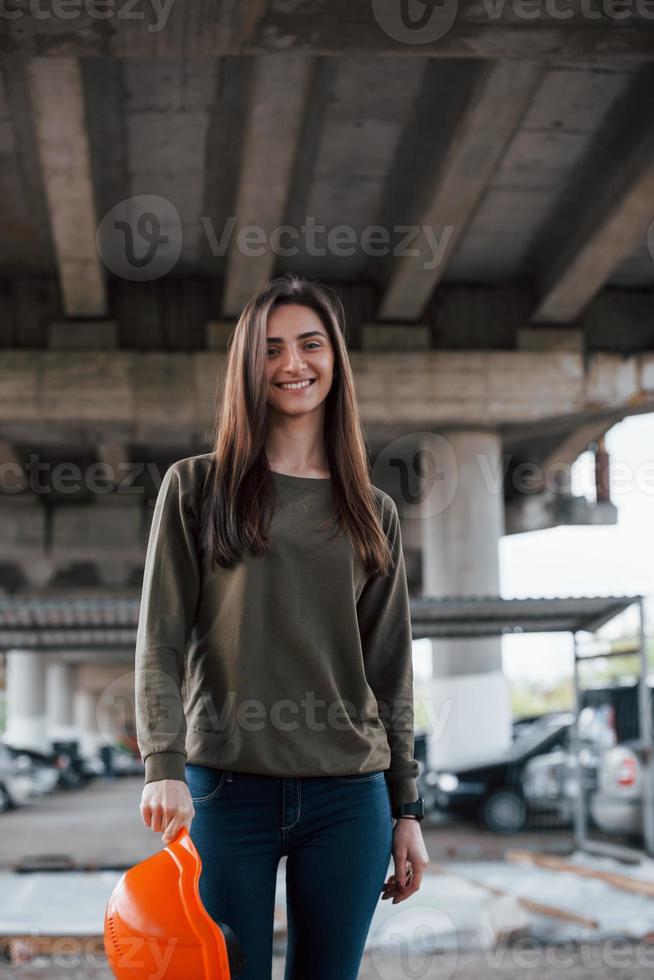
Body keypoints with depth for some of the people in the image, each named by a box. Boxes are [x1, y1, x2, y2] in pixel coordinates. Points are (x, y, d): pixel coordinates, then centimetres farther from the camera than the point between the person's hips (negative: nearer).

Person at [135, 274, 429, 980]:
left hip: (349, 796, 2)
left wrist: (406, 812, 9)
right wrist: (164, 767, -13)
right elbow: (160, 640, 0)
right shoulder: (195, 487, 5)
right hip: (226, 788, -2)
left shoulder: (373, 513, 12)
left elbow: (390, 670, 12)